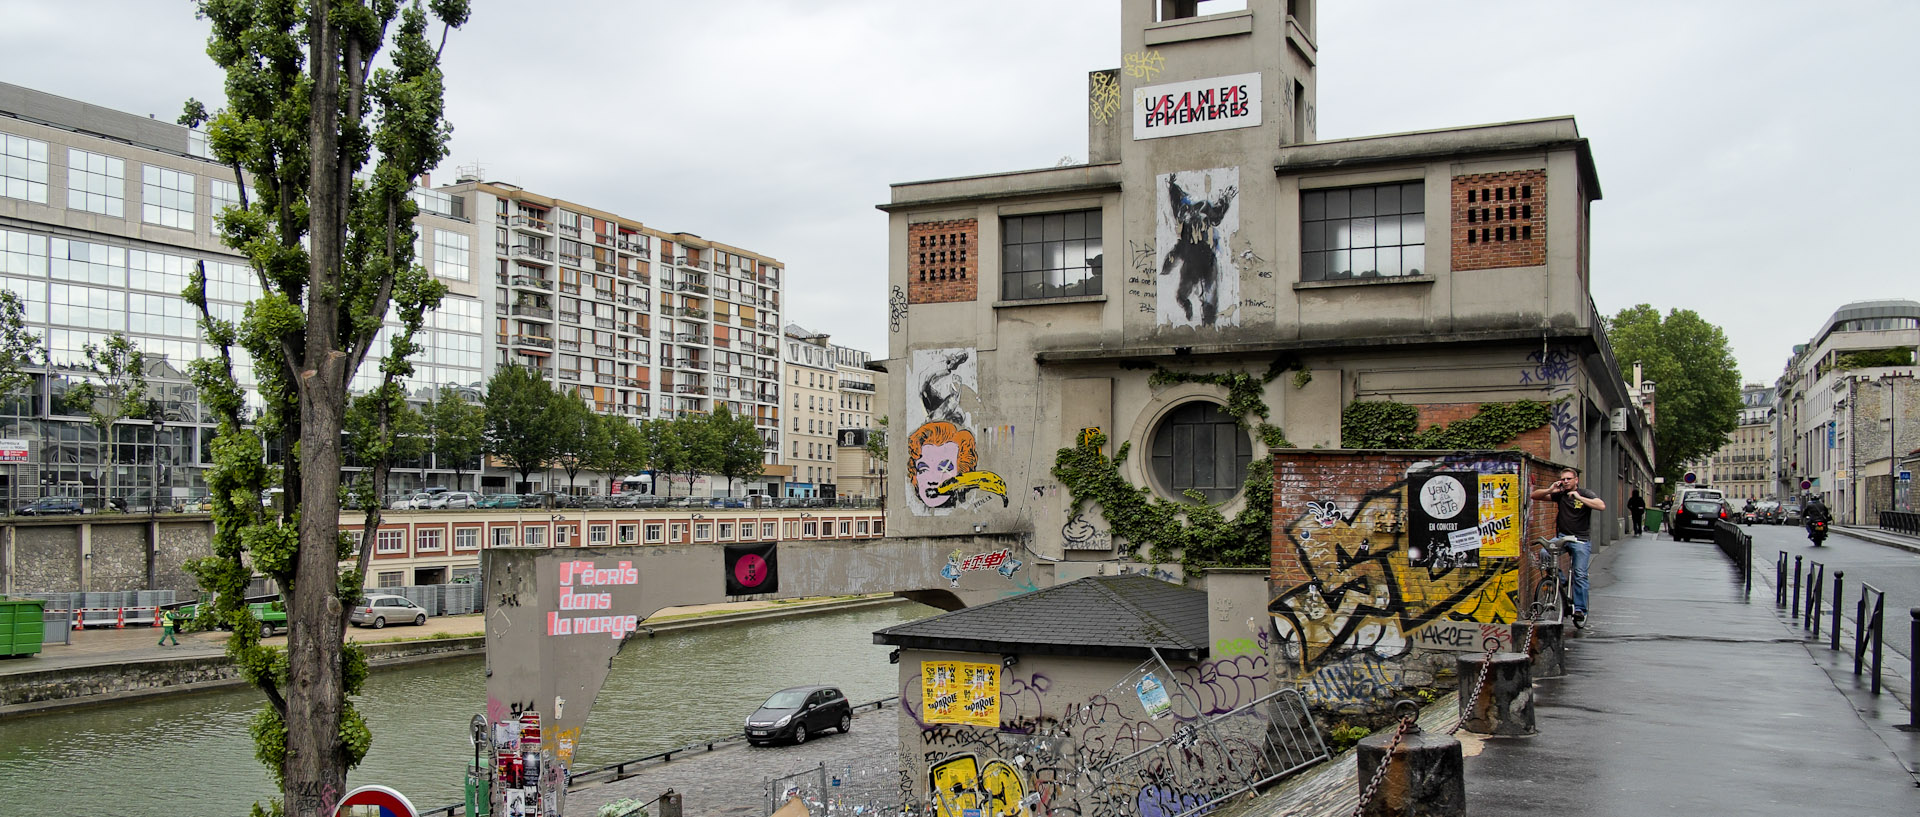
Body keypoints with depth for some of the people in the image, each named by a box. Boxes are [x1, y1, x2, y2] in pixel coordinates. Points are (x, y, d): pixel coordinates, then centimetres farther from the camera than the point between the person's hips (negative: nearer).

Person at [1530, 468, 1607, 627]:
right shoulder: (1559, 494, 6)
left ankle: (1580, 609, -3)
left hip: (1581, 540, -3)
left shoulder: (1585, 494, -2)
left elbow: (1601, 506, -20)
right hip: (1562, 537, 3)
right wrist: (1550, 490, -12)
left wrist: (1579, 497, -23)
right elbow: (1534, 495, 6)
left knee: (1580, 575, -9)